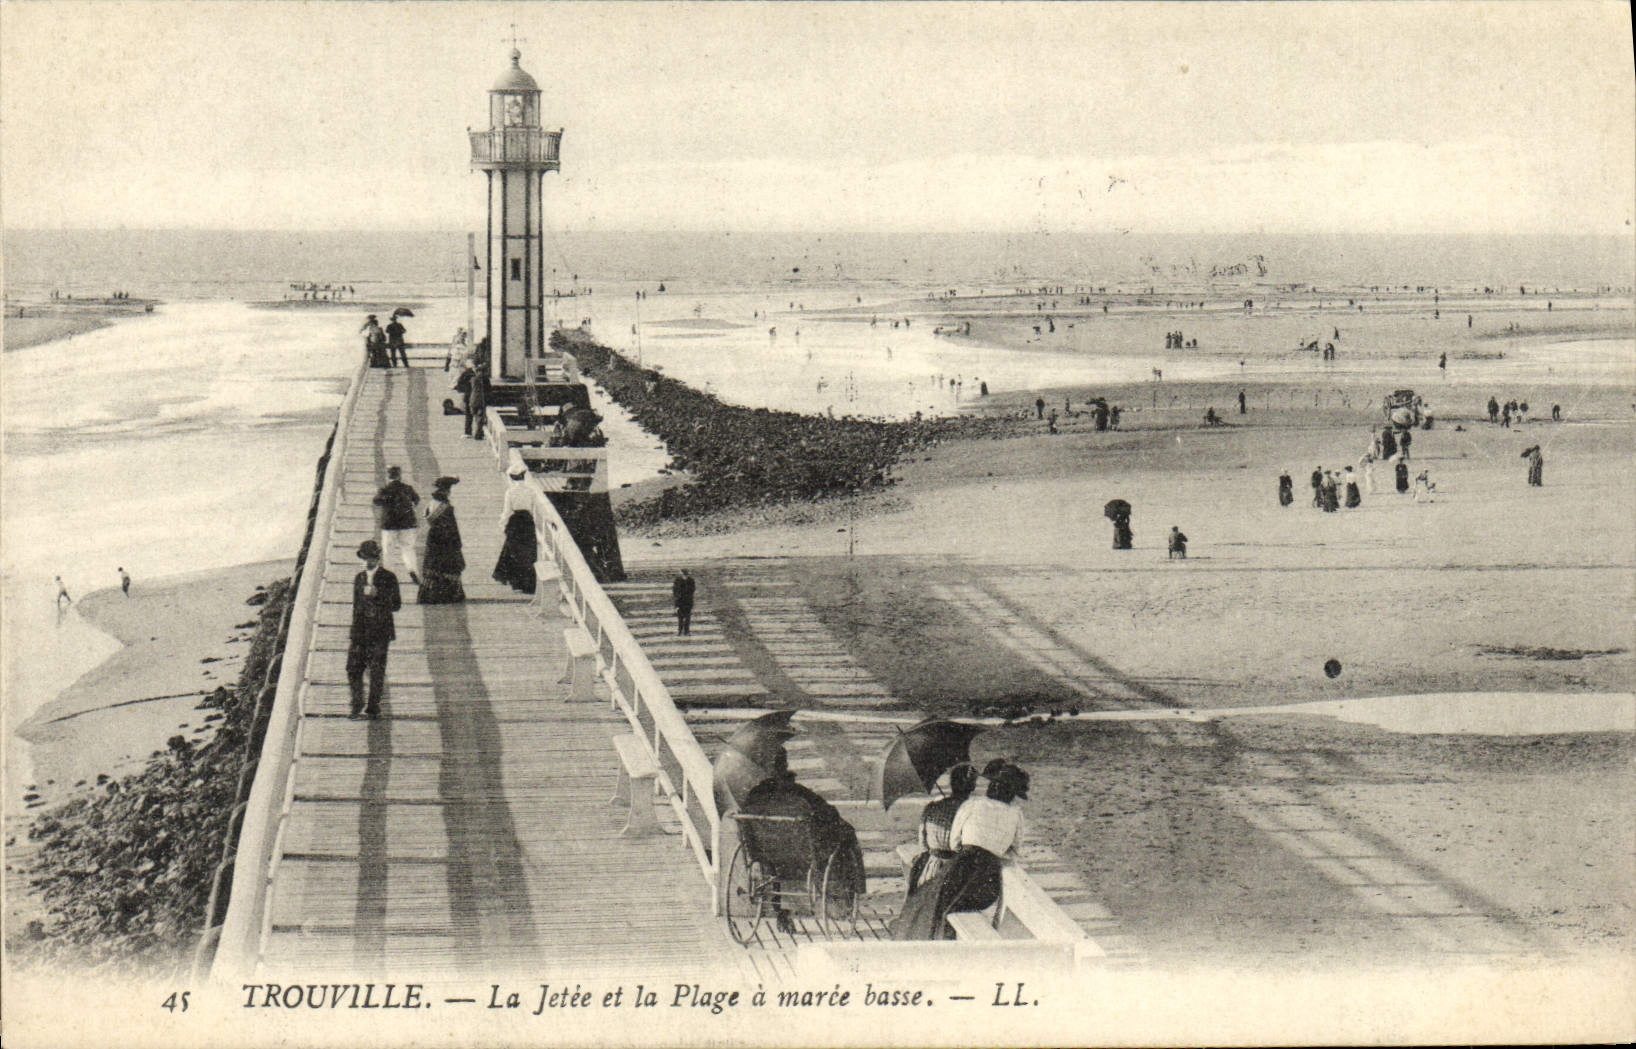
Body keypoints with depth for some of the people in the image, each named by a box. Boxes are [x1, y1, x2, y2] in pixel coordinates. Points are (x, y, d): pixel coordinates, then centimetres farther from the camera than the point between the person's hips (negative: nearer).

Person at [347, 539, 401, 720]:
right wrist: (352, 635, 17)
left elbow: (396, 605, -1)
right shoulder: (359, 578, 16)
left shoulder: (388, 578, 1)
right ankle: (357, 707, 7)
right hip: (360, 631, 4)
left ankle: (372, 708, 4)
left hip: (380, 632, -4)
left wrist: (377, 595, -16)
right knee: (353, 668, -1)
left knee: (376, 671, -3)